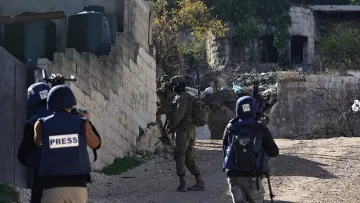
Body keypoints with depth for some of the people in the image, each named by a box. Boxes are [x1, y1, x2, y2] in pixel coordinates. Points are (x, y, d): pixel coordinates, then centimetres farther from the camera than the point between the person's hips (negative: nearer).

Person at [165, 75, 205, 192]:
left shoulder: (182, 97, -13)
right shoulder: (187, 97, 19)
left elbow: (178, 114, -23)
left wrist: (170, 126, -13)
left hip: (183, 130, -10)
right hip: (191, 129, 10)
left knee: (179, 155, -6)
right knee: (188, 157, 11)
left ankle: (182, 183, -9)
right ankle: (200, 183, 9)